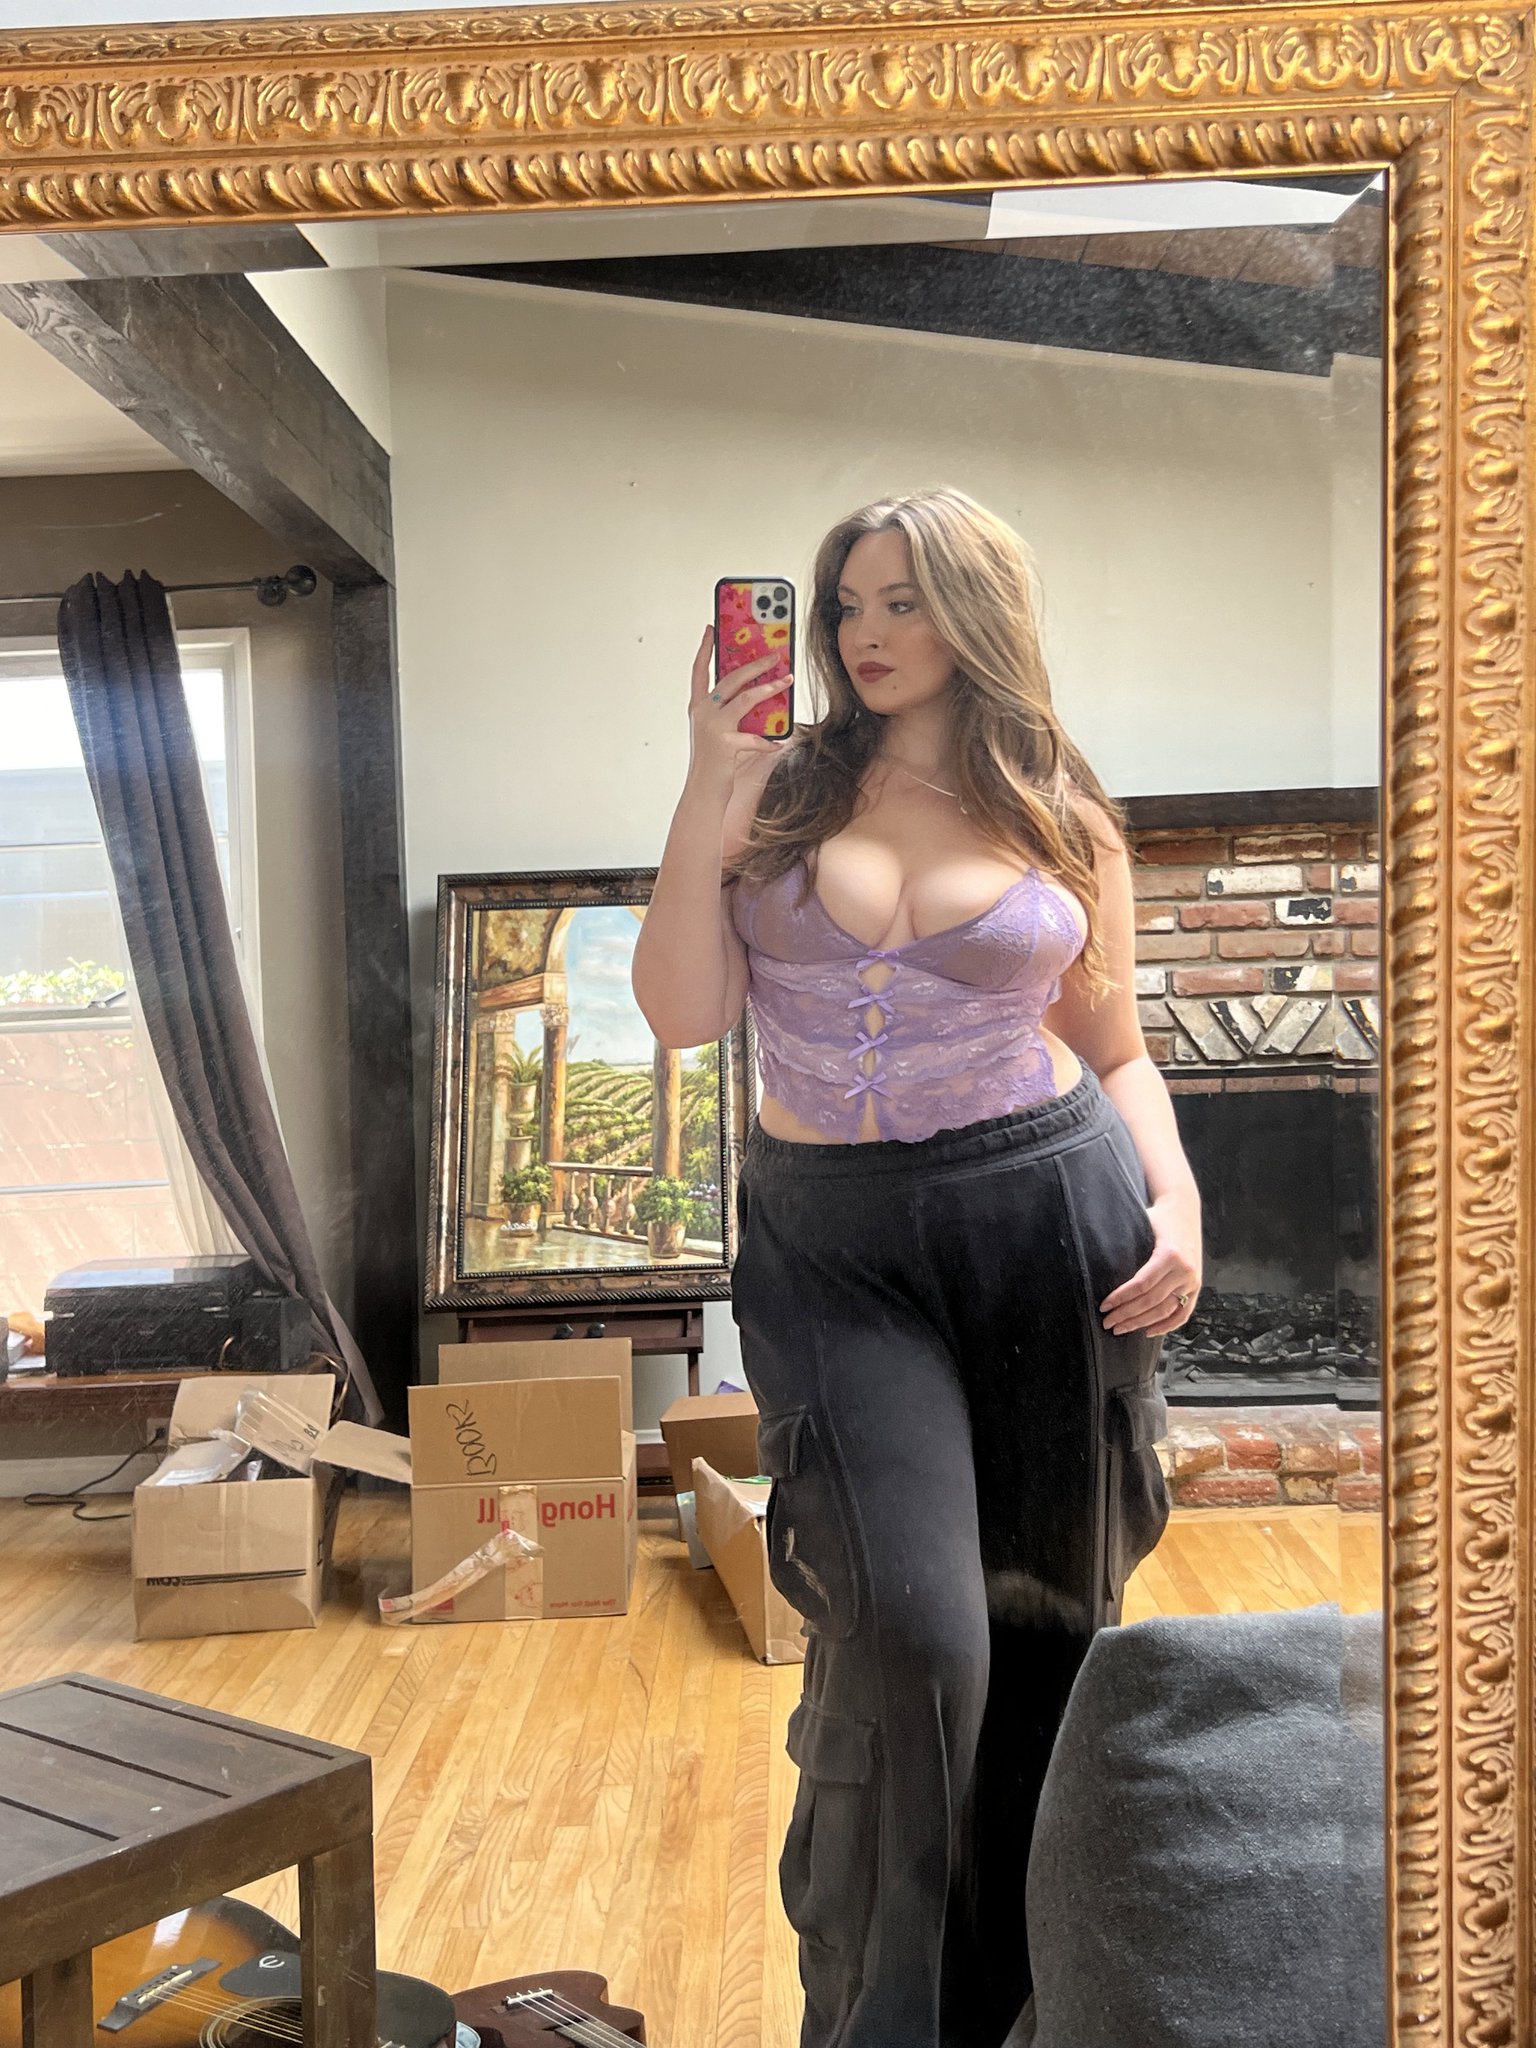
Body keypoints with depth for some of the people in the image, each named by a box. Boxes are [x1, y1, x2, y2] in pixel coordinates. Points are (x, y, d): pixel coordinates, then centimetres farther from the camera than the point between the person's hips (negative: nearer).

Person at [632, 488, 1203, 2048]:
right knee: (908, 1629, -15)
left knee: (1043, 1629, 11)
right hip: (828, 1241, -1)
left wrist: (1176, 1199, -5)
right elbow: (686, 1014, -2)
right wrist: (706, 802, -9)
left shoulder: (1065, 819, 7)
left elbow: (1117, 1053, 12)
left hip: (1048, 1219, 2)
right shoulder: (780, 790, 6)